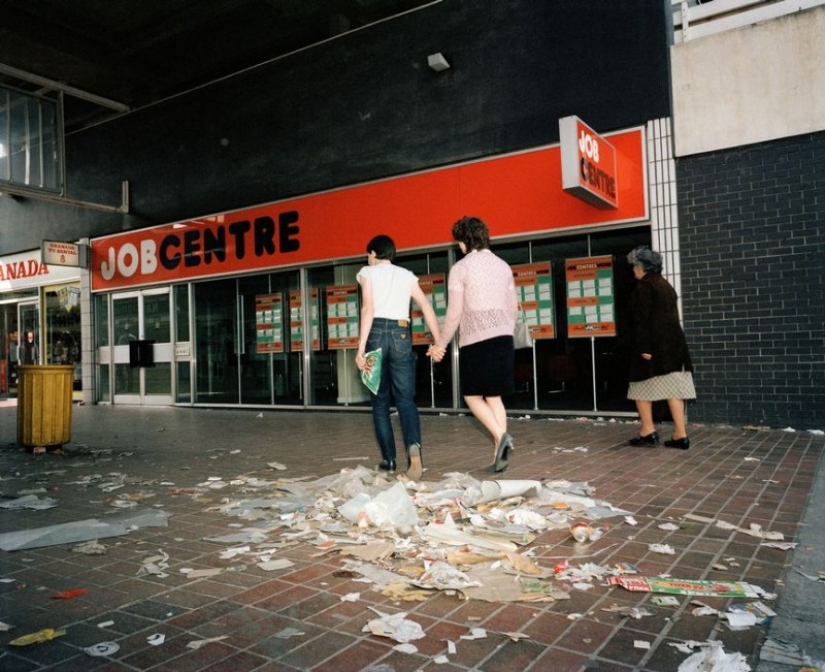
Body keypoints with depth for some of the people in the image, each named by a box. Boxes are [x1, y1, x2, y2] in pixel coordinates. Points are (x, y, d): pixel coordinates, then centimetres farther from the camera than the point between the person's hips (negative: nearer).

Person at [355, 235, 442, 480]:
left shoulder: (367, 272, 8)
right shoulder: (407, 275, 17)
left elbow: (368, 308, -7)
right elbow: (426, 306, 7)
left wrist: (361, 347, -12)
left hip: (377, 332, -2)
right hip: (401, 334, 2)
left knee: (380, 401, 9)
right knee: (406, 399, 1)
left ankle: (389, 459, 11)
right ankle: (414, 445, -25)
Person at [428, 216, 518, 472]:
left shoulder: (460, 269, -5)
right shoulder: (503, 266, 10)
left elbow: (454, 314, -6)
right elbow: (513, 308, 14)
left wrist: (441, 344, 5)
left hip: (475, 340, -5)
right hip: (503, 337, 5)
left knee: (472, 396, 9)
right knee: (494, 397, 10)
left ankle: (500, 435, -11)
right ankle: (499, 455, 8)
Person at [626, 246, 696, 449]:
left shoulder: (644, 286, -7)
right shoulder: (666, 285, 20)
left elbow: (643, 319, -15)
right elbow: (671, 316, 20)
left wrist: (643, 347, -19)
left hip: (653, 344, -8)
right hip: (672, 342, 8)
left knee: (642, 386, 3)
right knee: (673, 387, 3)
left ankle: (648, 431, 3)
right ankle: (680, 435, 1)